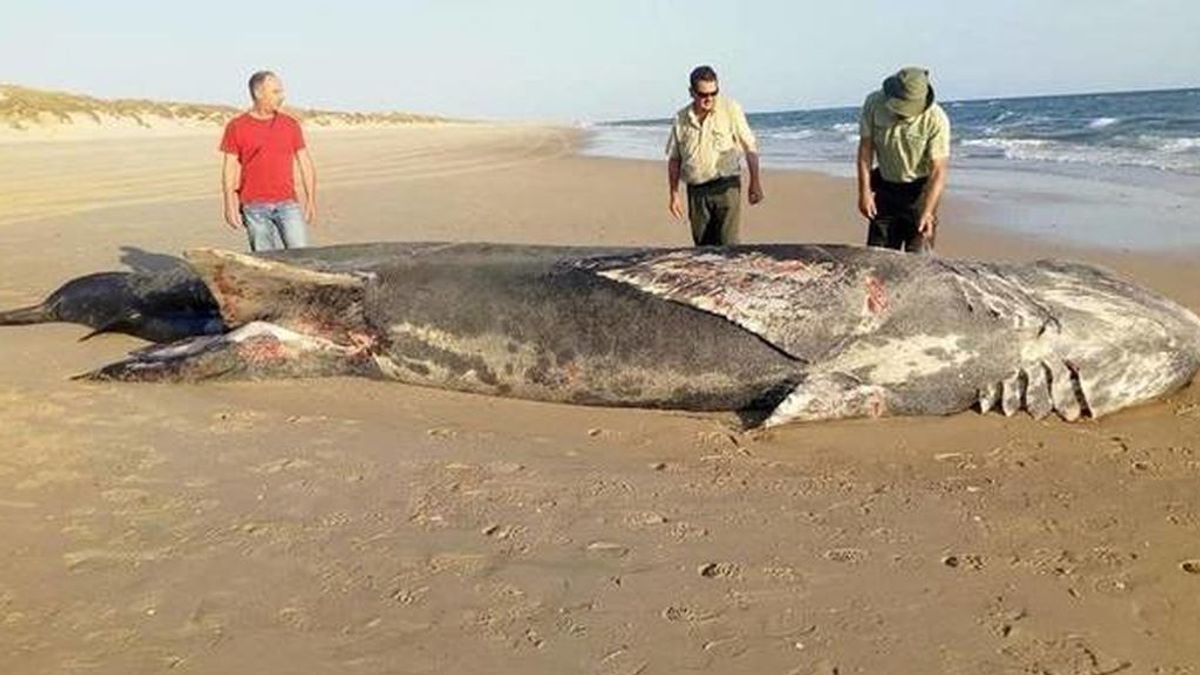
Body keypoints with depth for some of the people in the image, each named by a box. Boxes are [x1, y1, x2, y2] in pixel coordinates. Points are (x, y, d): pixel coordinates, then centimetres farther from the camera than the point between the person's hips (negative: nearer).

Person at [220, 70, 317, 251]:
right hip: (254, 207, -1)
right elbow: (229, 167, 3)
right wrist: (230, 205, -4)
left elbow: (305, 162, 10)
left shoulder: (290, 124, 8)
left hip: (287, 203, 2)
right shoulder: (236, 127, 2)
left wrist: (311, 200, 4)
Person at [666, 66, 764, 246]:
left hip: (726, 186, -3)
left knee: (728, 244, -10)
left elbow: (750, 147, 2)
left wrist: (755, 183, -2)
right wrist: (674, 194, 8)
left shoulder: (731, 109, -1)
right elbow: (674, 159, 12)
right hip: (696, 191, 3)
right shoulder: (681, 119, 7)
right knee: (703, 245, 6)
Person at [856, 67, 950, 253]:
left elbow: (938, 171, -21)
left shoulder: (936, 119, -22)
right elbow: (865, 149, -7)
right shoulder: (874, 104, -15)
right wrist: (864, 192, -11)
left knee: (918, 256, -6)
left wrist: (927, 212, -30)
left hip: (919, 190, -3)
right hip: (885, 186, 3)